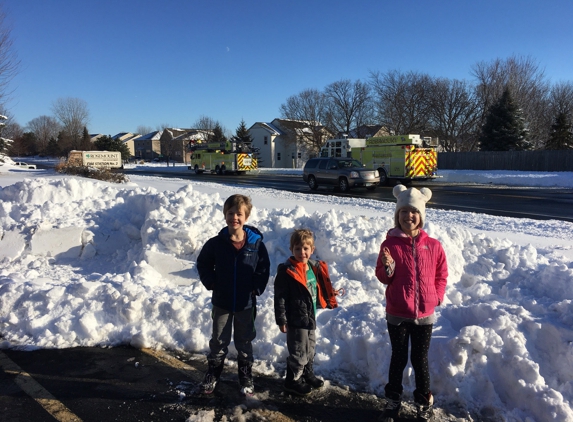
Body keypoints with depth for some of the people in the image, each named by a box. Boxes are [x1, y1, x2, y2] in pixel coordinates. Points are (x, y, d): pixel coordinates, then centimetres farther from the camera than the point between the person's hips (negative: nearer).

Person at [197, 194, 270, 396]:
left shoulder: (256, 243, -11)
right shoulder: (216, 243, -9)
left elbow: (264, 268, 0)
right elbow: (203, 264, 6)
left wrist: (256, 288, -8)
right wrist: (211, 283, -4)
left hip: (246, 304, 0)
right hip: (221, 302, 1)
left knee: (244, 343, 15)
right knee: (219, 342, 15)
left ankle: (246, 378, 33)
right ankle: (212, 375, 34)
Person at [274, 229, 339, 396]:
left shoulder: (315, 267, 3)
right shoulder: (286, 271, -19)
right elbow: (280, 297, -18)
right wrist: (281, 319, -17)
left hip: (311, 317, 8)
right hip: (296, 319, -8)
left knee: (310, 348, 22)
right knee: (298, 351, 3)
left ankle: (308, 374, 42)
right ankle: (293, 381, 22)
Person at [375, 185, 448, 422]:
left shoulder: (433, 246, -3)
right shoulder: (390, 244, -8)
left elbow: (441, 275, 8)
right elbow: (383, 278, -4)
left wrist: (437, 297, -2)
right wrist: (388, 267, -24)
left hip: (424, 314, 1)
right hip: (397, 314, 0)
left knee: (420, 360, 13)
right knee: (399, 358, 14)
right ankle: (392, 402, 32)